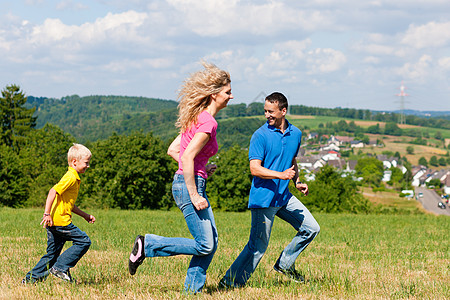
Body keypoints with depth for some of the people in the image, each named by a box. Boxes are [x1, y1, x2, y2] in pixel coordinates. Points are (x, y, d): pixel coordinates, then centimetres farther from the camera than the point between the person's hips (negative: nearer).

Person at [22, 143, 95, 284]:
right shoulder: (70, 177, -11)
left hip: (54, 223, 10)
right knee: (84, 241, -6)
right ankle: (60, 267, -6)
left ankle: (31, 278, 14)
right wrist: (47, 214, -25)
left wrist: (85, 215, 31)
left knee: (52, 253, 13)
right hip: (60, 221, -10)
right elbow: (53, 192, -21)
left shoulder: (74, 178, 22)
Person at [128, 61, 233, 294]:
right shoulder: (208, 122, -16)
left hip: (188, 182, 10)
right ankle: (147, 245, 0)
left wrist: (200, 169, 11)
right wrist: (194, 196, -21)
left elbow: (173, 150, 17)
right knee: (204, 246, -6)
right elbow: (187, 157, -24)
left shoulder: (197, 118, 13)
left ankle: (193, 289, 14)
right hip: (189, 185, -10)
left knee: (211, 240, 11)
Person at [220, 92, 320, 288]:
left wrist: (297, 182, 10)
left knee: (311, 229, 8)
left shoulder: (295, 134, 9)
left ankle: (285, 264, 21)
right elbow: (255, 169, -16)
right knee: (258, 247, -8)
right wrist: (281, 175, -25)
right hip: (264, 198, -7)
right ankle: (230, 283, 0)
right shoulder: (260, 135, -11)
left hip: (284, 196, 7)